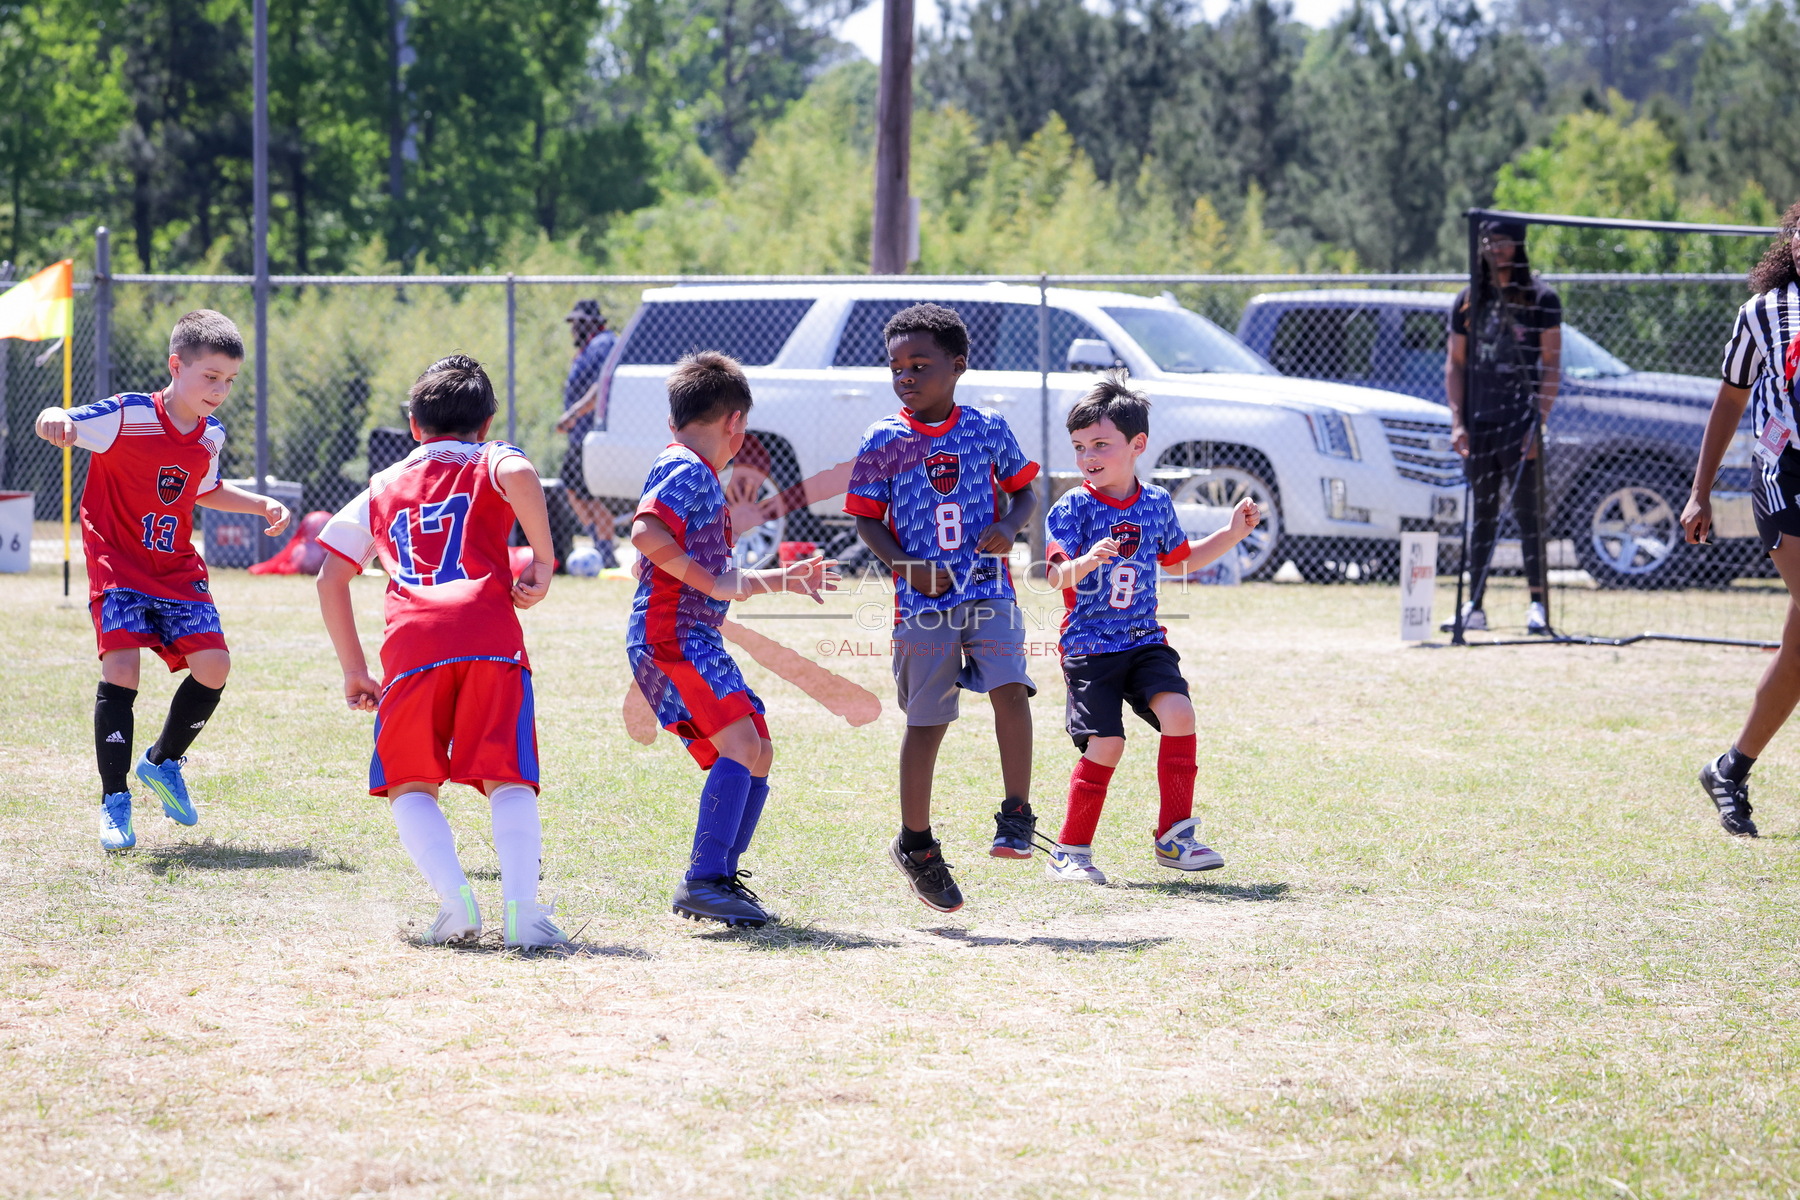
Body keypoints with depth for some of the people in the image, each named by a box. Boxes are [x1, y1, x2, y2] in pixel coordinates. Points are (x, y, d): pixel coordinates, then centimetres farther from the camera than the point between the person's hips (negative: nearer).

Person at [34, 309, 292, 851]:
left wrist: (261, 505, 12)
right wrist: (55, 420, -50)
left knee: (213, 665, -7)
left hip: (178, 569, 6)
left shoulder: (210, 436, 4)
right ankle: (115, 801, -8)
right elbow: (55, 424, -25)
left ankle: (164, 762, 20)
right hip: (118, 565, -6)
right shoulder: (129, 416, -17)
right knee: (121, 668, -20)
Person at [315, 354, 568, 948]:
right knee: (508, 780, -1)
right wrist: (542, 561, 0)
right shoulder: (489, 461, 21)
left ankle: (454, 896, -11)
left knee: (409, 786, 13)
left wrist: (353, 670, 32)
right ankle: (521, 905, -24)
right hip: (489, 634, -1)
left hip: (410, 644, 1)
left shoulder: (383, 487, 31)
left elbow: (331, 577, 28)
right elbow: (520, 474, -6)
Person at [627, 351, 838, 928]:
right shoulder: (687, 470, -8)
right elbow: (645, 533, -25)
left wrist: (781, 579, 39)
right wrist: (711, 581, -18)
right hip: (670, 634, -10)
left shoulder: (695, 473, 25)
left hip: (696, 639, 10)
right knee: (740, 744, -21)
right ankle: (704, 879, -24)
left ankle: (718, 882, 15)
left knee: (756, 754, 11)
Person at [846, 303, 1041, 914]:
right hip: (922, 603, 0)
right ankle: (916, 845, 19)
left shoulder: (987, 429, 3)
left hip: (989, 591, 1)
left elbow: (1024, 491, 12)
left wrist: (1008, 526, -9)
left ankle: (1016, 816, -11)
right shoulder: (883, 441, 0)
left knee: (1010, 688, -21)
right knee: (925, 722, 4)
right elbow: (867, 520, 3)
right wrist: (906, 565, -13)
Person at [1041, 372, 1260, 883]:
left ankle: (1173, 836, -6)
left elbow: (1178, 561, 24)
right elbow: (1056, 575, -21)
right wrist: (1086, 562, -42)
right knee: (1106, 744, -12)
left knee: (1177, 712, -18)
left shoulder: (1156, 504, 6)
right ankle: (1070, 850, 4)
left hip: (1145, 641, 4)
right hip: (1089, 645, -4)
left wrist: (1232, 533, 16)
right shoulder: (1073, 509, -8)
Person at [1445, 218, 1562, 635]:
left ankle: (1538, 602, -8)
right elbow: (1455, 364, 12)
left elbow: (1552, 365, -2)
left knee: (1528, 513, -8)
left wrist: (1539, 420, -12)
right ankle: (1474, 606, 8)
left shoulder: (1541, 299, 1)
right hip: (1478, 424, 4)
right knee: (1481, 517, 6)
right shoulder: (1468, 300, 12)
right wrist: (1457, 423, 2)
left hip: (1521, 422, -4)